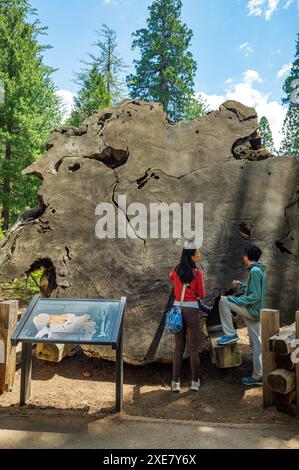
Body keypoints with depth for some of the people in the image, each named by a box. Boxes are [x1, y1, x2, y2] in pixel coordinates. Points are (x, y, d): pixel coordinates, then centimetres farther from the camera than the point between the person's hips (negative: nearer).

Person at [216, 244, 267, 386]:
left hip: (252, 310, -9)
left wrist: (235, 300, -18)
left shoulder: (254, 271, -17)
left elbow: (255, 296, -22)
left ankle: (230, 335, -2)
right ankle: (258, 376, 20)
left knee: (224, 301, -8)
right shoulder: (261, 270, 14)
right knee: (256, 344, 13)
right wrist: (240, 286, 24)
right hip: (256, 312, 9)